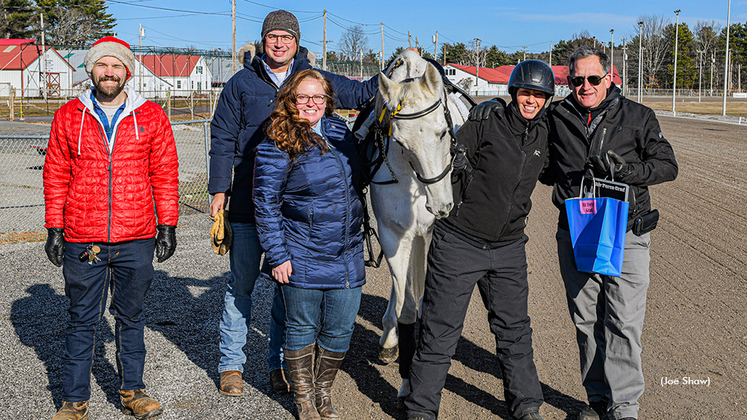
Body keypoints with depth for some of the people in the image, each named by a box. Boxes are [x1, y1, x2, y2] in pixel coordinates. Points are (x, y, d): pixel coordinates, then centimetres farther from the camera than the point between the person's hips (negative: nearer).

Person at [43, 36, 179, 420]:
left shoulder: (151, 116, 4)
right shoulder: (68, 117, 5)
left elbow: (165, 174, 5)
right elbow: (56, 176, 7)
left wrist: (167, 225, 2)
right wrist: (54, 229, 4)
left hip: (136, 241, 0)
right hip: (83, 241, 0)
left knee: (131, 317, 13)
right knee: (81, 320, 8)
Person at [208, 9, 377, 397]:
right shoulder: (242, 83, 5)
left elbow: (363, 93, 15)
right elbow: (222, 137, 6)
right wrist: (219, 189, 0)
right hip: (249, 202, -1)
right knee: (241, 283, 5)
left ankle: (280, 364, 23)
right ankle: (231, 364, 20)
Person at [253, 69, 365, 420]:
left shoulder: (339, 131, 8)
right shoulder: (277, 145, -9)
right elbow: (265, 203, -9)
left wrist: (357, 236, 21)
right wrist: (277, 255, -12)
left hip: (347, 257, 5)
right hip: (302, 259, -5)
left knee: (340, 331, 9)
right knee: (302, 329, 9)